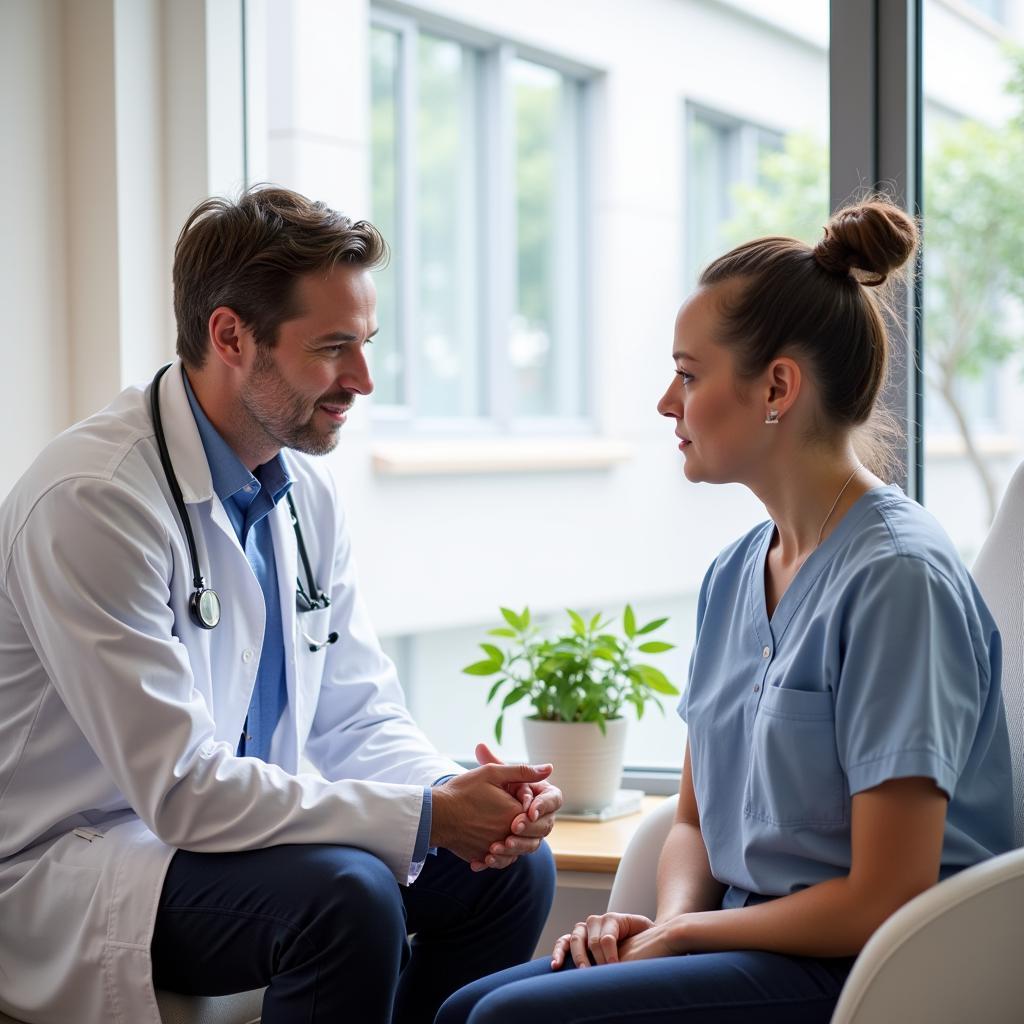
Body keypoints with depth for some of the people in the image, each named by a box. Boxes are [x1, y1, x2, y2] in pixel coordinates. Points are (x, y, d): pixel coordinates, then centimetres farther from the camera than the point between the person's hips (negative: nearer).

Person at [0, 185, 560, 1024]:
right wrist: (428, 815, -25)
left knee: (511, 864, -5)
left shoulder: (307, 490, 3)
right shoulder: (93, 499, -24)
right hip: (69, 866, -8)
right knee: (346, 892, -31)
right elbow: (183, 788, -27)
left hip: (238, 821, 8)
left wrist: (470, 800, -15)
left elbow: (359, 717, 7)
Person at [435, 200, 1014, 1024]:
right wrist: (669, 918, -4)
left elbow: (884, 902, -18)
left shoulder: (896, 577, -16)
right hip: (756, 948, 8)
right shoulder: (733, 577, 10)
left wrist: (683, 931, -7)